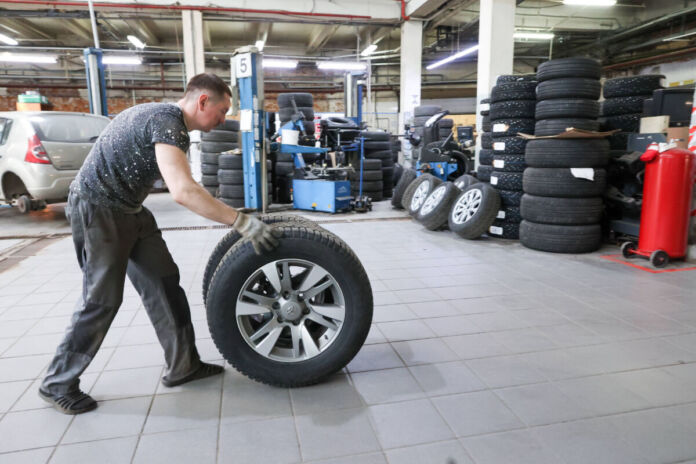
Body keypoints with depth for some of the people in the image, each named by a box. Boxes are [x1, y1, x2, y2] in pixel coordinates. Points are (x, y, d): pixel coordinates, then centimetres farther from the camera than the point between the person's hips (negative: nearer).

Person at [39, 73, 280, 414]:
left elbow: (180, 187, 11)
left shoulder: (170, 120, 9)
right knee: (102, 299, -2)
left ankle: (182, 365, 15)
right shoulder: (167, 121, -24)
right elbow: (183, 191, -37)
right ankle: (58, 384, 18)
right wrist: (242, 222, -35)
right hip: (97, 209, -10)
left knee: (164, 284, 6)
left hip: (129, 210, 10)